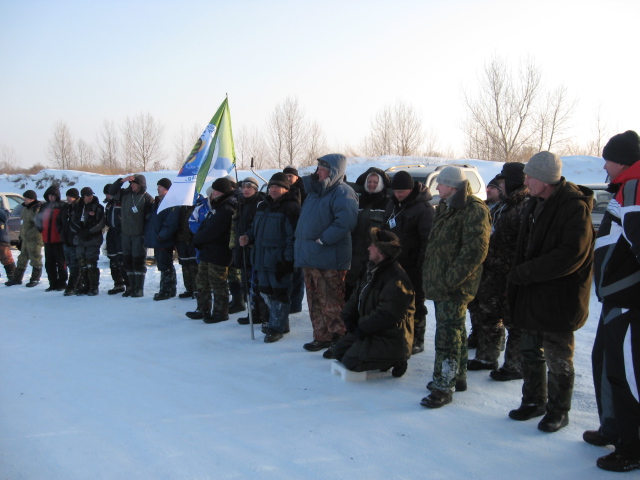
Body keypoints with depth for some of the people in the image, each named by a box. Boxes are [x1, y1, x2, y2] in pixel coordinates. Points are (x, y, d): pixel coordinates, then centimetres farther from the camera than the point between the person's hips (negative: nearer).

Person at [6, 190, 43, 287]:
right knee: (22, 259, 15)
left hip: (34, 239, -10)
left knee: (35, 259, -1)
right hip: (25, 239, 10)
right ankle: (17, 278, 23)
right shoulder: (25, 209, 16)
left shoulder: (37, 209, -13)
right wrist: (21, 238, 24)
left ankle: (35, 279, 8)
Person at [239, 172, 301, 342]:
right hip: (262, 258, 9)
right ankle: (277, 321, 31)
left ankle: (277, 326, 11)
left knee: (279, 293, 1)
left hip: (279, 260, -8)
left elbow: (293, 236, -18)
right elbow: (255, 228, 25)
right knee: (266, 291, 16)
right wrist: (248, 238, 4)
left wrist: (288, 260, -22)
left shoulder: (290, 207, -12)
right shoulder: (263, 206, 14)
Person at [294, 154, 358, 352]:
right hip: (309, 258, 9)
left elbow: (346, 221, -24)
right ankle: (321, 337, 23)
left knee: (331, 304, -5)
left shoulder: (342, 192, -10)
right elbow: (306, 221, 34)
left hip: (329, 261, -9)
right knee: (315, 302, 14)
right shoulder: (314, 191, 18)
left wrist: (323, 239, -20)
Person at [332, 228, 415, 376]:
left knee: (351, 360, -19)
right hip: (367, 329, 10)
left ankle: (394, 360, -2)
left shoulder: (396, 278, -22)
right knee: (339, 351, 9)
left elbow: (386, 314, -26)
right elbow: (356, 296, 15)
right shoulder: (371, 269, 9)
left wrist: (362, 328, -20)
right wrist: (348, 317, -1)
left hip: (390, 339, -10)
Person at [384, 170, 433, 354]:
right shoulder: (392, 204, 12)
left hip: (412, 266, -7)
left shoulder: (423, 208, -14)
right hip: (394, 263, 7)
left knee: (415, 304, 2)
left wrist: (421, 264, -21)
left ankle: (417, 340, 11)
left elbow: (427, 239, -17)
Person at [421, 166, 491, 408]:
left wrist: (450, 279, -23)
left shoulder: (474, 210, -15)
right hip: (440, 283, 10)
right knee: (456, 332, 18)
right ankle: (458, 377, 30)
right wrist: (431, 275, 16)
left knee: (448, 336, -7)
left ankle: (443, 387, -1)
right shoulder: (446, 207, 16)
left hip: (455, 287, -10)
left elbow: (475, 250, -23)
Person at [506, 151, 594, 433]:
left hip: (558, 299, -8)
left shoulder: (574, 208, -17)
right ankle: (534, 401, 32)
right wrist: (517, 278, 6)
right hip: (531, 296, 8)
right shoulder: (536, 204, 10)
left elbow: (571, 255, -26)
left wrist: (524, 273, -22)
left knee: (558, 359, 6)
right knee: (531, 353, 17)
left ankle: (558, 410, 22)